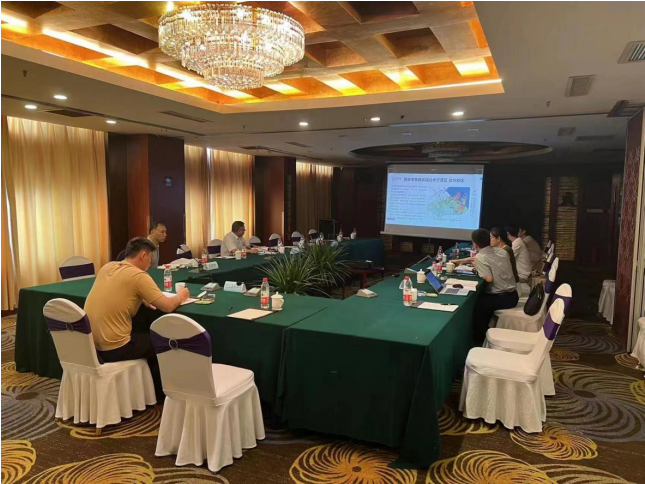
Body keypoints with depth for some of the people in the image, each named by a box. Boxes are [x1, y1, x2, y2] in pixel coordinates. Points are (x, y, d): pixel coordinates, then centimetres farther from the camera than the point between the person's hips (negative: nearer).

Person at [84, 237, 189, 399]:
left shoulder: (107, 267, 6)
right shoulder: (139, 275, -15)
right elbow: (168, 307, -15)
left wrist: (142, 300, 12)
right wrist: (180, 296, 6)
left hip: (88, 343, 8)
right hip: (111, 348, -8)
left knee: (145, 338, 29)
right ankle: (155, 395, 30)